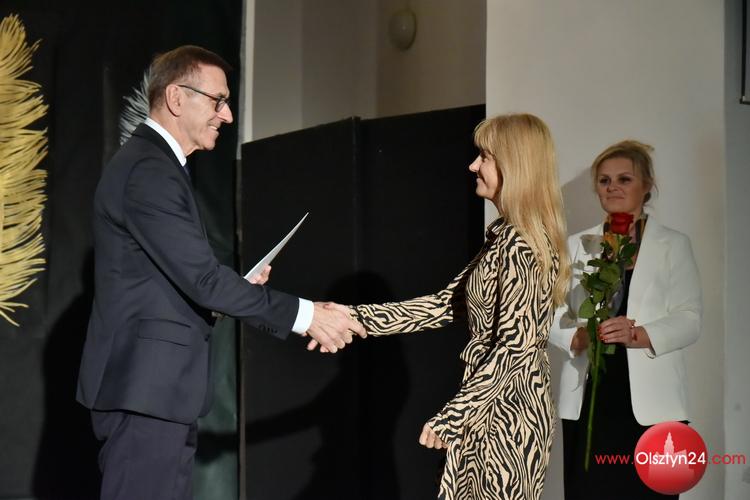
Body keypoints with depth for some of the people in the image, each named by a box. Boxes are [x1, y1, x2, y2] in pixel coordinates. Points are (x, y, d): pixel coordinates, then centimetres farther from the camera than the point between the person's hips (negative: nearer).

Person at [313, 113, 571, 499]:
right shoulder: (506, 238, 12)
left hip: (507, 412, -9)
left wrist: (450, 417, -19)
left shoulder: (519, 245, -17)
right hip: (492, 406, 9)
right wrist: (356, 319, 3)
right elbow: (444, 306, 10)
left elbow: (516, 347, -22)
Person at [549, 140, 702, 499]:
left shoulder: (673, 245, 7)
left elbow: (689, 320, -2)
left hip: (650, 402, -2)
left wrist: (639, 335, -19)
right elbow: (553, 311, 8)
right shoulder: (577, 246, 13)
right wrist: (577, 337, -13)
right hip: (587, 400, 2)